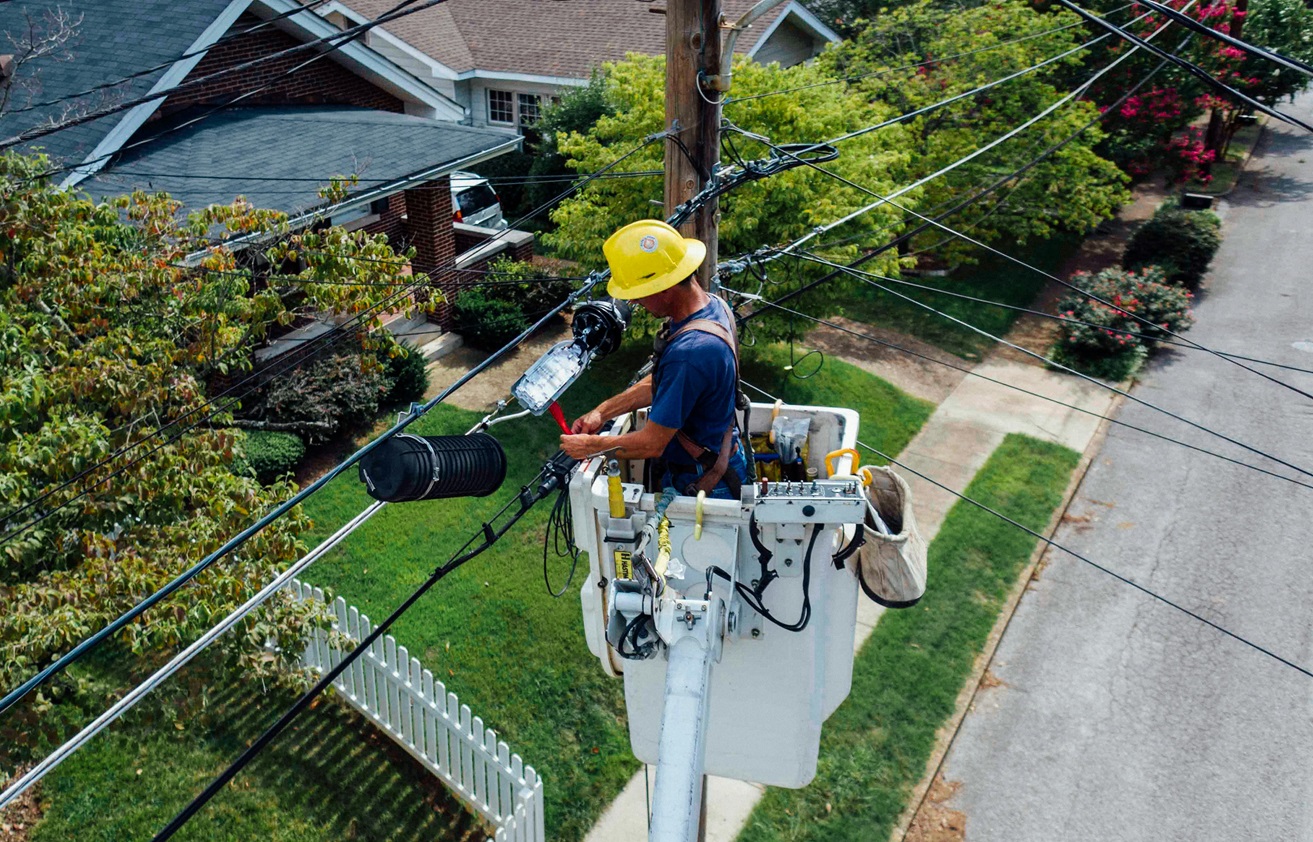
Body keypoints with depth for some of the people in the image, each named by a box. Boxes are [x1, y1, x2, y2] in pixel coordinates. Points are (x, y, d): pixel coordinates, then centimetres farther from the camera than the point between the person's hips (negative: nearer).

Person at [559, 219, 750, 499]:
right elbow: (658, 383, 12)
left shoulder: (689, 353, -34)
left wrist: (590, 447, -10)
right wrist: (602, 411, 7)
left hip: (704, 485, -9)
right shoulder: (712, 305, -3)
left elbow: (652, 445, -25)